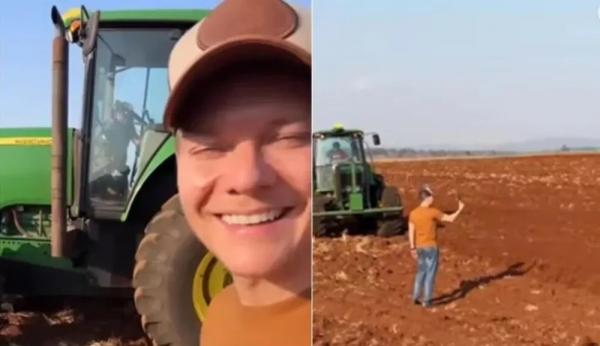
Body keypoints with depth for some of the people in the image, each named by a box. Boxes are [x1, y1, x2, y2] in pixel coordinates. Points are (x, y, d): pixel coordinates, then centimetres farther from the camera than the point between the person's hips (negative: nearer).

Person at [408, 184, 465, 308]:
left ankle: (416, 297, 21)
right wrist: (460, 209, 9)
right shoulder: (433, 212, -16)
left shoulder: (413, 213, 0)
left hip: (419, 247, 6)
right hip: (431, 247, -6)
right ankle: (427, 300, 4)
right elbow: (450, 219, -7)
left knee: (421, 272, 19)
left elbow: (411, 232, 4)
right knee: (430, 273, 2)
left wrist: (413, 248, 12)